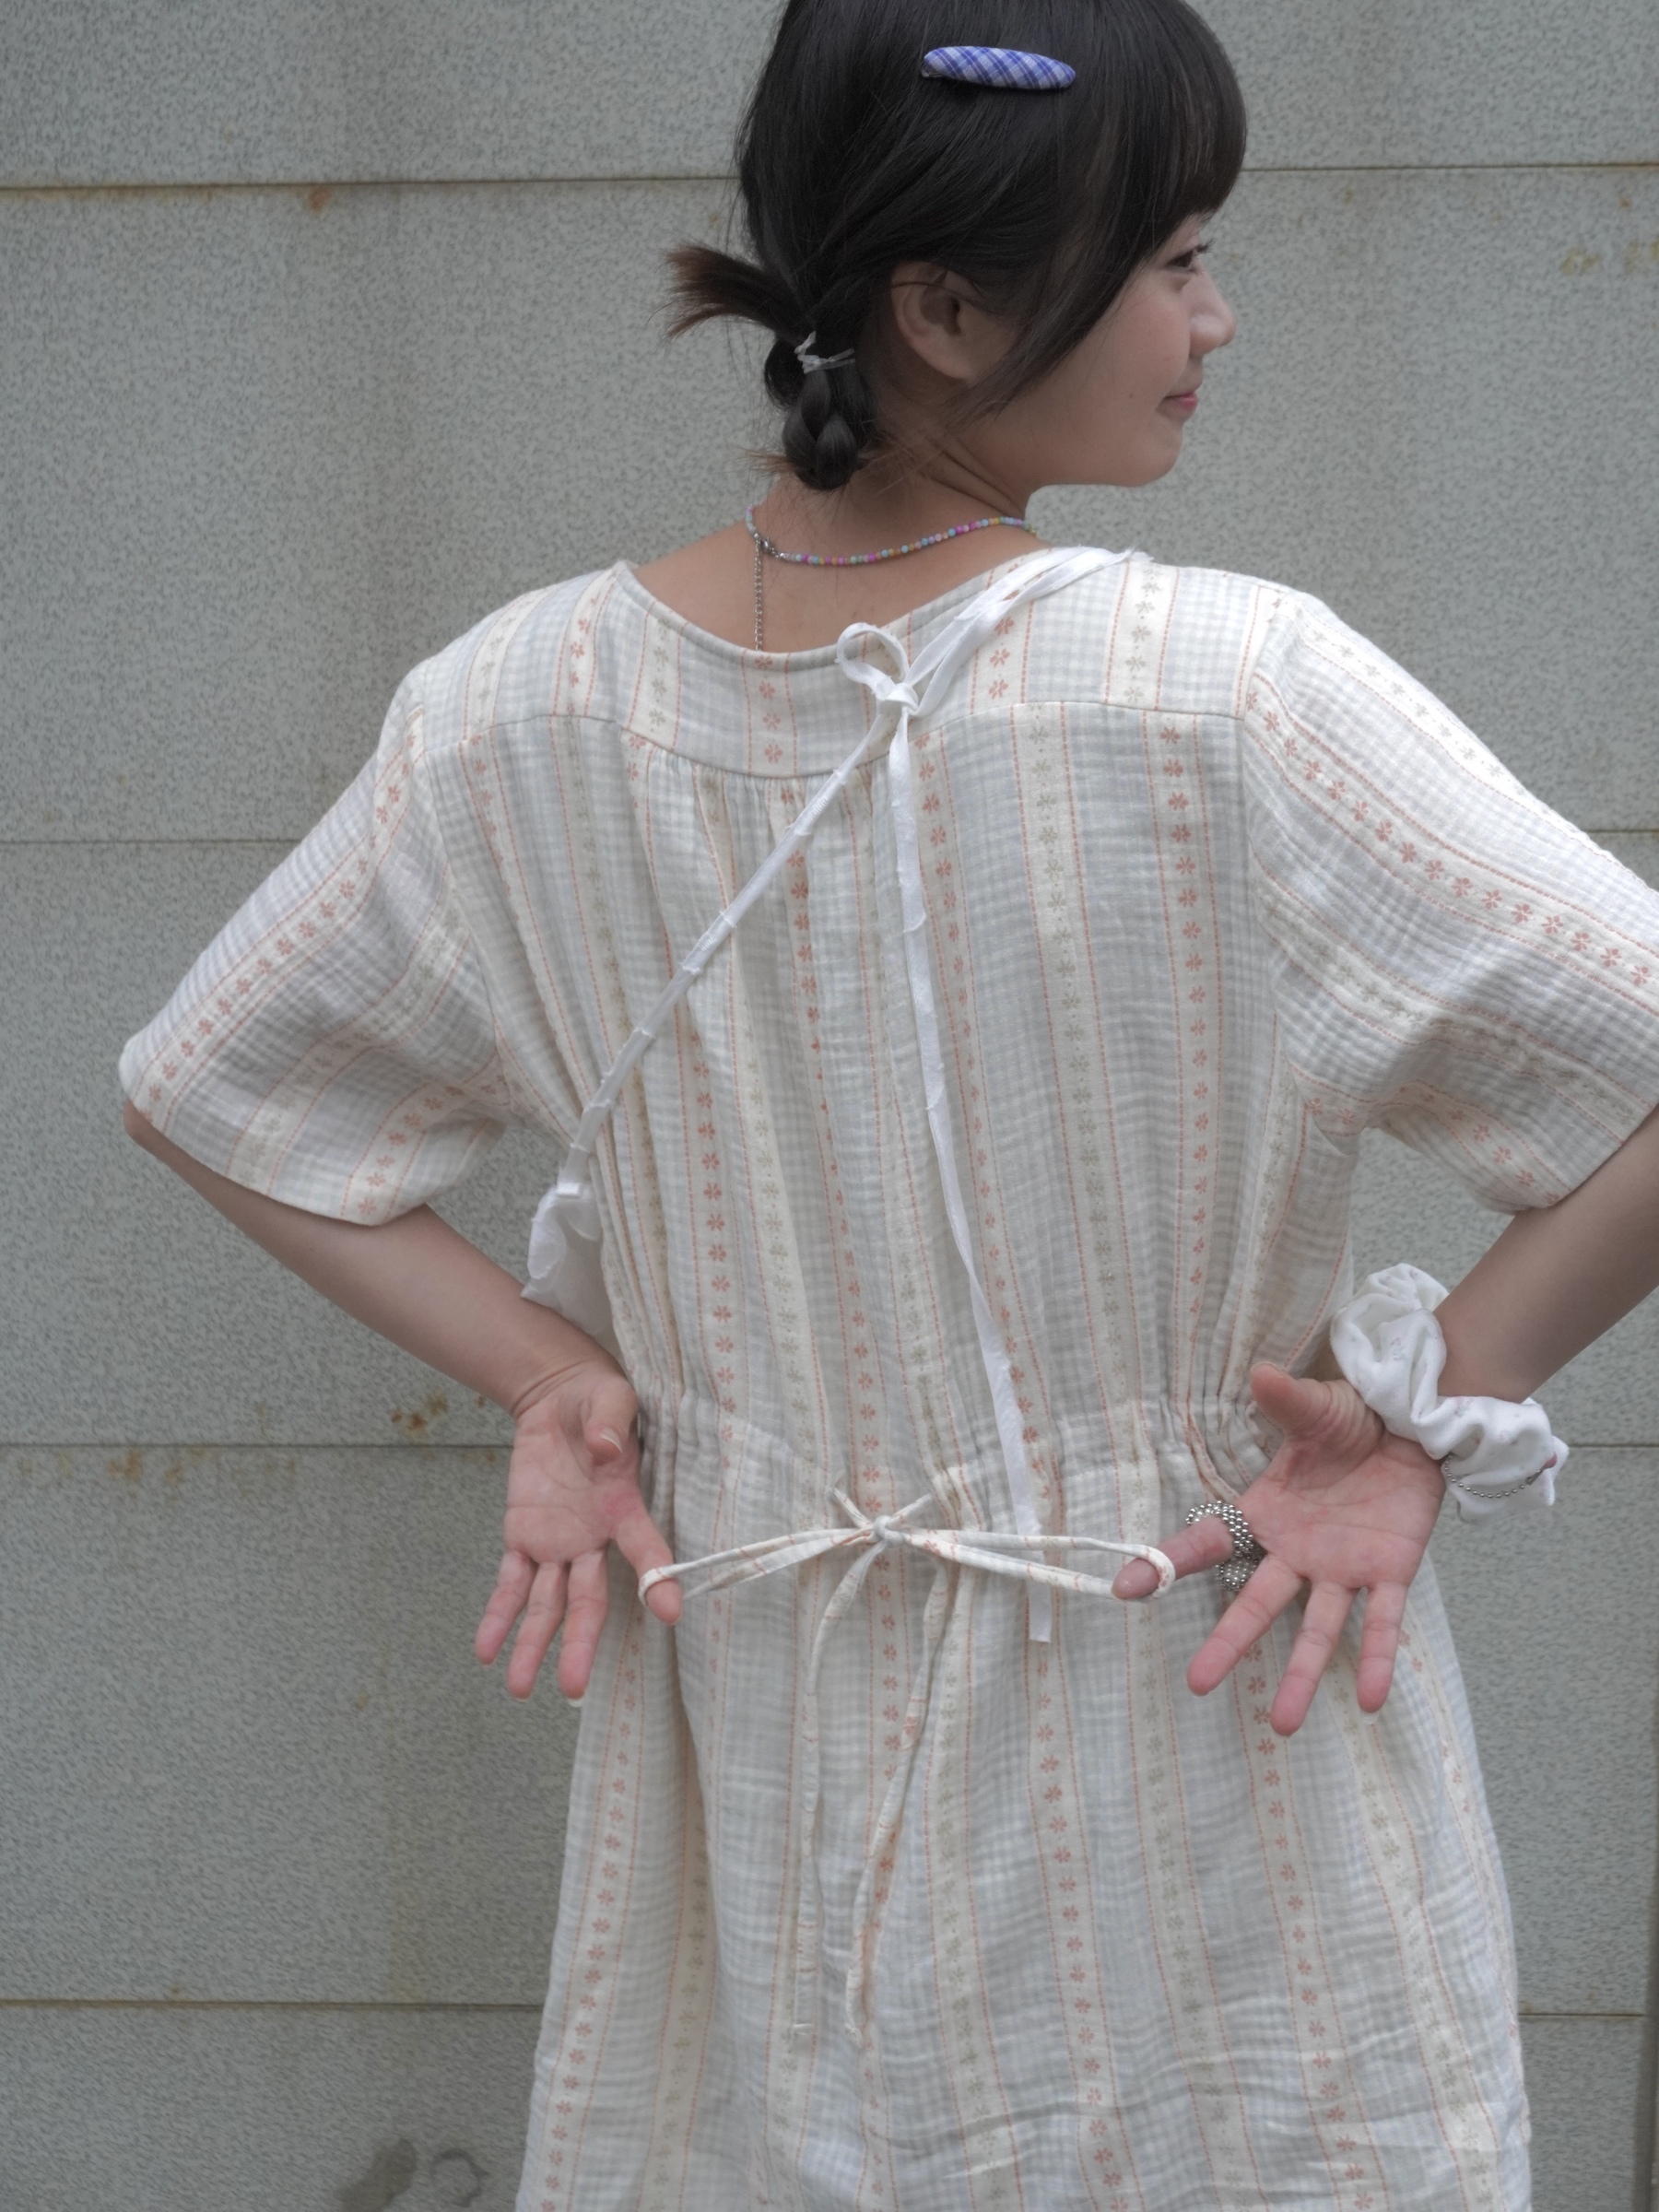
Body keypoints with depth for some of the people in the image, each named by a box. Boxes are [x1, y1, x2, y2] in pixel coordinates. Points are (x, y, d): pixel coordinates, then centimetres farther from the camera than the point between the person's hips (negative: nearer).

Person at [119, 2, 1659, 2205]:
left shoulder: (525, 710, -9)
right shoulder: (1223, 697, -24)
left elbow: (202, 1088, 3)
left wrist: (543, 1371, 1)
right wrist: (1433, 1411, -11)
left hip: (756, 1711, 4)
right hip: (1216, 1684, -3)